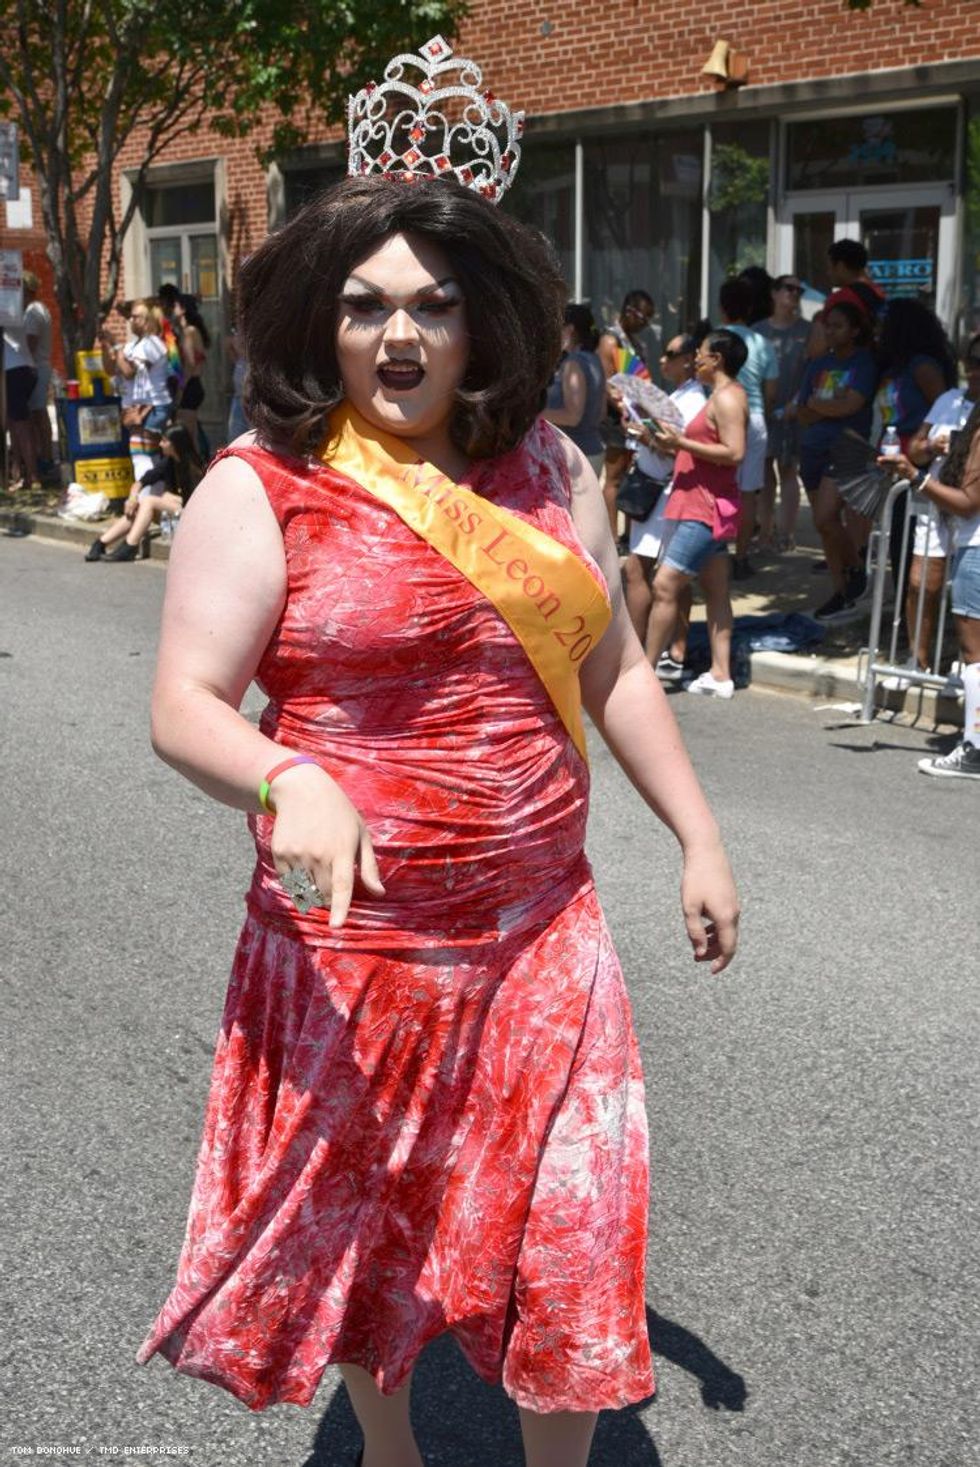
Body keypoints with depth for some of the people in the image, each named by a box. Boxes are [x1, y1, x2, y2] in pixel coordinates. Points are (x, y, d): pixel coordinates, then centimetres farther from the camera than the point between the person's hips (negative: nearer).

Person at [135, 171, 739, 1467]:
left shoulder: (547, 472, 4)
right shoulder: (262, 489, -9)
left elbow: (616, 671, 12)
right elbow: (184, 709, -14)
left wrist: (699, 839, 9)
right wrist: (287, 781, -34)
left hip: (541, 933, 3)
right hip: (350, 940, -2)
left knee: (570, 1227, 9)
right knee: (357, 1223, 18)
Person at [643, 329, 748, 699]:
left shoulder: (726, 397, -13)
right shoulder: (722, 395, 20)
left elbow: (734, 452, -23)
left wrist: (681, 443, -22)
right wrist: (672, 446, 12)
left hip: (705, 508, -11)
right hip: (704, 506, 11)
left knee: (665, 585, -12)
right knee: (716, 592, 9)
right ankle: (720, 675, 11)